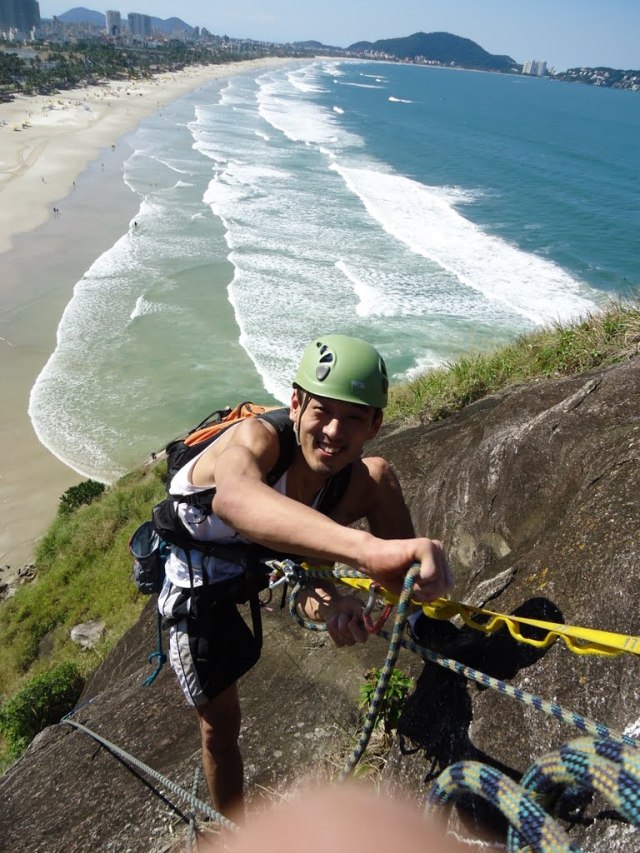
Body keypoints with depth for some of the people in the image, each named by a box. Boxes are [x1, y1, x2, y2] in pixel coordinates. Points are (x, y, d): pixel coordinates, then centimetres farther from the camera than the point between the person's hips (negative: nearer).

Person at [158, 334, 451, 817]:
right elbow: (234, 497, -64)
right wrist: (369, 549, -80)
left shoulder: (351, 477, -23)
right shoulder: (257, 438, -40)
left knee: (379, 473, -13)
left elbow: (308, 562, -17)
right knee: (219, 724, 5)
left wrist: (325, 600, -42)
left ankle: (426, 627, 0)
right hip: (201, 581, -3)